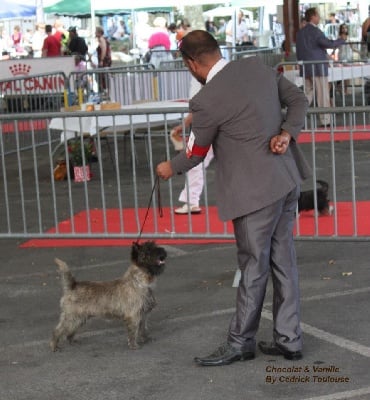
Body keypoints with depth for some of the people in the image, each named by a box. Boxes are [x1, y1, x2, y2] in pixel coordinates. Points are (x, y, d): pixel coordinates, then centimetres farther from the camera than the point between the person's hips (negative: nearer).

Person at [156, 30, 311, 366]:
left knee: (253, 267, 3)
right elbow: (299, 100, 10)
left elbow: (197, 152, -1)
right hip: (287, 180, 8)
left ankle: (240, 343, 17)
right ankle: (289, 339, 21)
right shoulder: (258, 66, 3)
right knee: (282, 261, 14)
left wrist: (170, 168, 18)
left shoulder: (206, 101, -16)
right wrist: (288, 133, -3)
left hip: (258, 190, -8)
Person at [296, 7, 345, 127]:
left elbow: (299, 51, 16)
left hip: (305, 68, 7)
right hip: (318, 67, -7)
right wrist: (341, 41, -3)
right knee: (323, 95, -1)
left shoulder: (300, 32, 10)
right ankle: (325, 121, 1)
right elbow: (329, 43, -19)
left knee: (308, 94, 13)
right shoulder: (315, 31, -14)